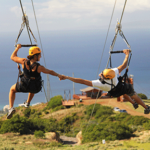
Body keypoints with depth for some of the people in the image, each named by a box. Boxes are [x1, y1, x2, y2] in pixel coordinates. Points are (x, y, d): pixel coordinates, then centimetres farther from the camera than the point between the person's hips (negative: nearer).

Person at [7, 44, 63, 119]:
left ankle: (11, 108, 7)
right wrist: (58, 75, 11)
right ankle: (27, 103, 54)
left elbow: (12, 57, -4)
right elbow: (50, 72, -8)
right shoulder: (39, 67, -26)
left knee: (12, 89, 29)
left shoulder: (24, 62, -22)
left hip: (24, 87, 0)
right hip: (36, 89, 0)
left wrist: (17, 48, 9)